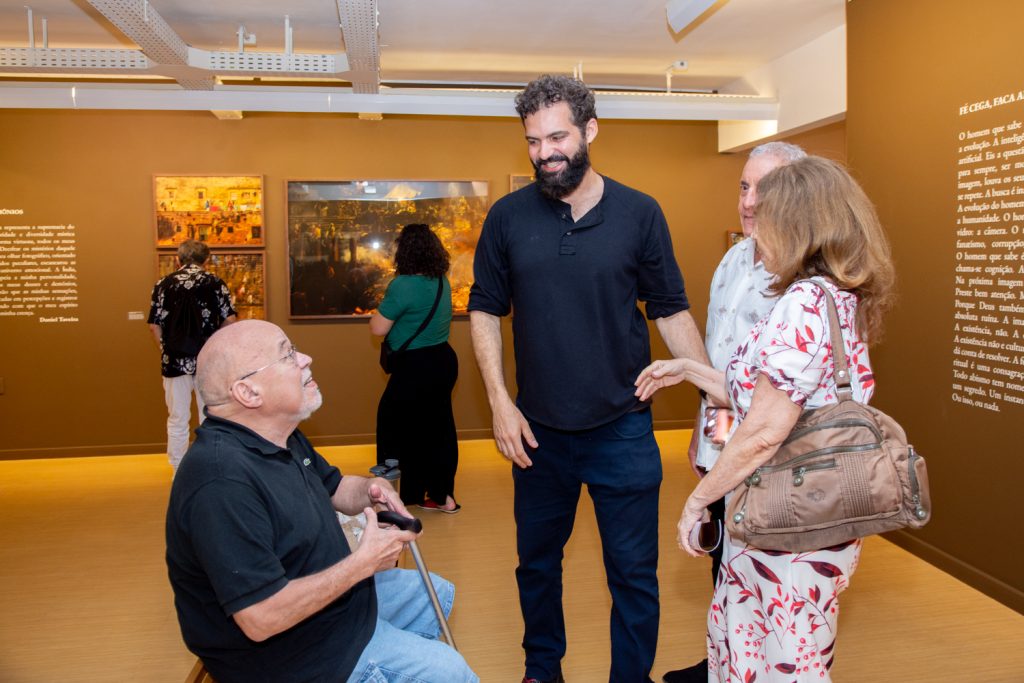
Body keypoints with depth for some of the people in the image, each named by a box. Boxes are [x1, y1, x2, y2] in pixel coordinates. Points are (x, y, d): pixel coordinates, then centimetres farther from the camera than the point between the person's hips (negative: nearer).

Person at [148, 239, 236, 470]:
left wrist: (167, 349, 12)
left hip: (175, 361, 1)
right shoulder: (215, 282, -1)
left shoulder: (164, 284, 2)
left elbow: (155, 326, -1)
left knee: (177, 420, 11)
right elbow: (229, 320, -6)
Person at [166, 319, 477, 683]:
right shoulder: (223, 480, -34)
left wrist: (373, 489, -10)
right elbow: (262, 619, -35)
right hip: (288, 651, -9)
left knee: (436, 592, 21)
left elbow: (335, 488, 14)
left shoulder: (282, 438, -1)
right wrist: (363, 563, -25)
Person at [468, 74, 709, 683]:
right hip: (537, 431, 2)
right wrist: (500, 402, -4)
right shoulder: (508, 217, -1)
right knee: (537, 562, 18)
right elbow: (486, 311, 4)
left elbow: (672, 312, 2)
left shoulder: (640, 214, -3)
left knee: (634, 574, 8)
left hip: (624, 431, -1)